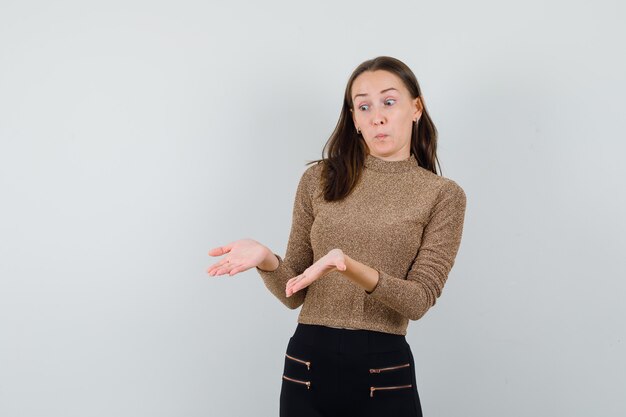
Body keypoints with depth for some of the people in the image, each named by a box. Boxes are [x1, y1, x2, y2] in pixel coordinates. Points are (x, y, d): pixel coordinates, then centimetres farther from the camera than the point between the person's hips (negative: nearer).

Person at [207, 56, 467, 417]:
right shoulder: (320, 179, 2)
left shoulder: (443, 195, -3)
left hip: (384, 371, -2)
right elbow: (294, 294, 3)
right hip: (307, 364, 2)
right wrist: (267, 260, -18)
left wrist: (348, 266, -26)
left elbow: (419, 300, -11)